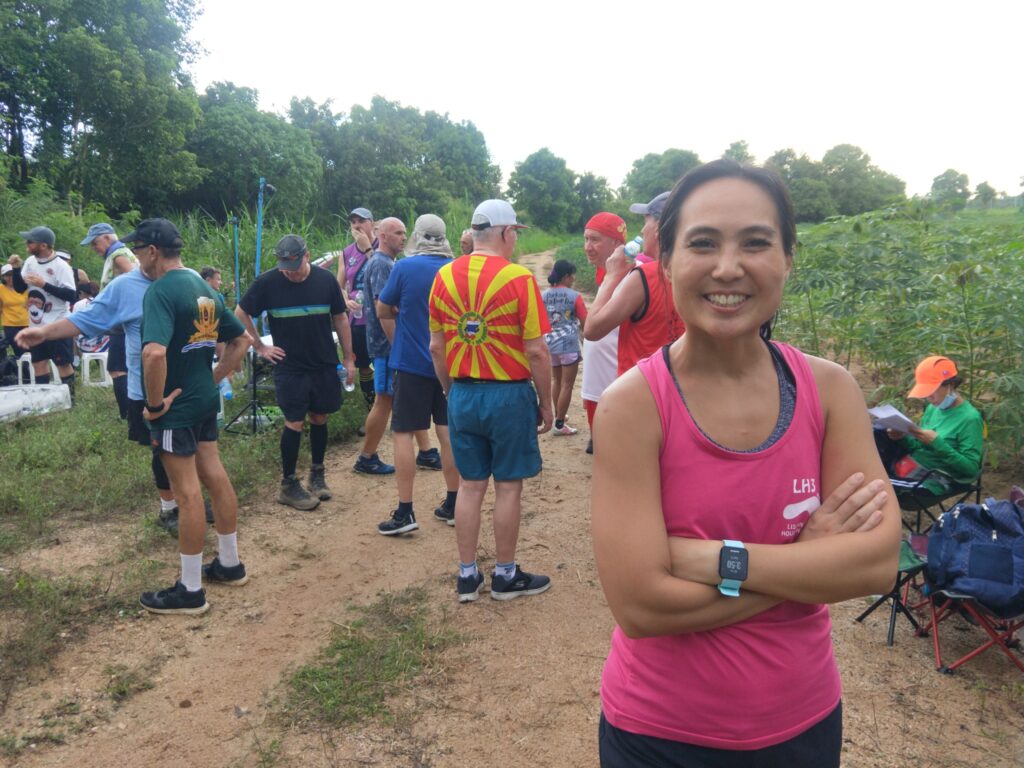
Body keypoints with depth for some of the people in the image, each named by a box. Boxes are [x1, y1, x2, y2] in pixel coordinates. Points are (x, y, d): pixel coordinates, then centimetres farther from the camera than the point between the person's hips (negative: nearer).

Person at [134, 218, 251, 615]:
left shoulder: (161, 291, -18)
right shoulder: (205, 288, 9)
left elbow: (154, 353, -33)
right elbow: (241, 340, 17)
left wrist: (155, 404, -20)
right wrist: (213, 379, 14)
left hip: (177, 405, -8)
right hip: (206, 400, 8)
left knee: (187, 492, -1)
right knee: (215, 476, 16)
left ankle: (190, 590, 11)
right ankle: (229, 564, 30)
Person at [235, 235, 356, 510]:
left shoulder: (326, 279, -3)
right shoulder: (267, 282, -8)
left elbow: (341, 319, 5)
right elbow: (240, 314, 3)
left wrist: (348, 359, 5)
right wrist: (259, 347, 0)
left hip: (325, 365, 2)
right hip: (289, 367, -2)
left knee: (319, 418, 11)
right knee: (294, 423, -2)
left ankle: (317, 474, 28)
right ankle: (288, 485, 11)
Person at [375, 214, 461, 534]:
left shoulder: (405, 267, -10)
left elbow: (382, 310, -1)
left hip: (412, 363, -4)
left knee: (404, 433, 2)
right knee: (448, 432, 11)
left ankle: (405, 512, 2)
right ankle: (452, 505, 19)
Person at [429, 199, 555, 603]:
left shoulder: (444, 276, 3)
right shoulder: (518, 278, -12)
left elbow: (436, 347, 7)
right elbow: (536, 350, -13)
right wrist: (546, 403, -2)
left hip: (462, 394, 5)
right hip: (509, 394, -5)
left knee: (470, 485, 13)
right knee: (508, 486, 8)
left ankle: (467, 575, 21)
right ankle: (505, 575, 20)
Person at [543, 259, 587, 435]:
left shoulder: (545, 295, 6)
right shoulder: (574, 296, -9)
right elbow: (585, 322, -7)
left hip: (550, 343, 6)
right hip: (568, 344, -6)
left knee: (556, 380, 22)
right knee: (567, 384, 0)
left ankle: (558, 415, 33)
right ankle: (559, 424, 0)